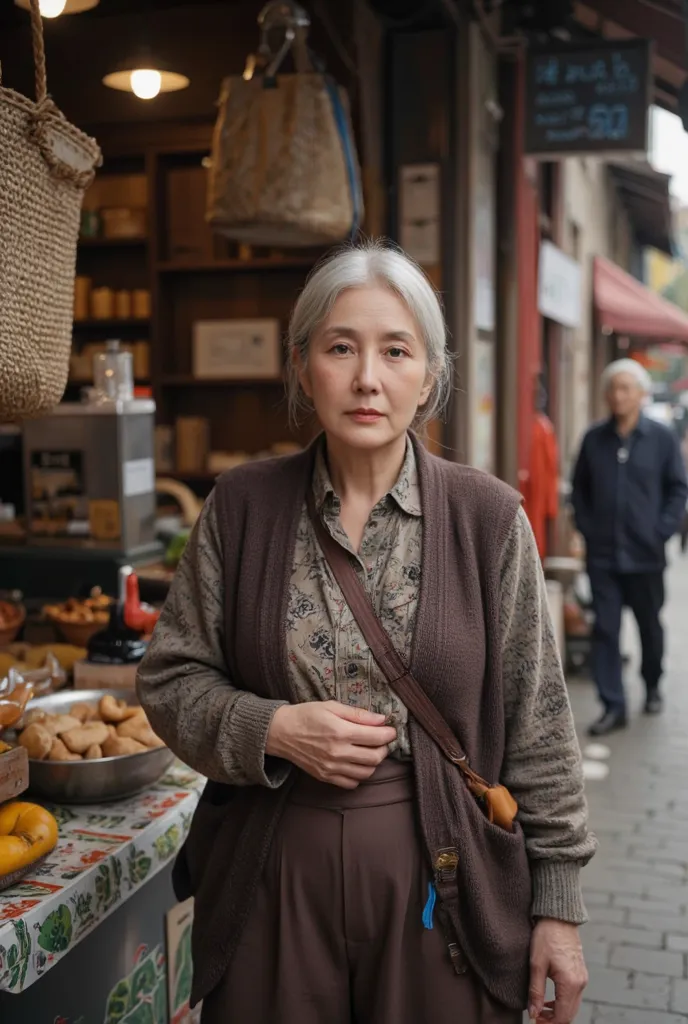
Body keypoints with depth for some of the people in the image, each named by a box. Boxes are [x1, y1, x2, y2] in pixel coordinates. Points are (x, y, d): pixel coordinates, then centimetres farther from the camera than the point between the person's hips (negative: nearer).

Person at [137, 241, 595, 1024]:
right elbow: (171, 680, 2)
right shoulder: (242, 508, -3)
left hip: (444, 884, -1)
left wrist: (558, 905, -1)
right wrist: (271, 730, -15)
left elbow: (535, 726, -3)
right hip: (271, 882, 1)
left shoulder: (488, 517, -7)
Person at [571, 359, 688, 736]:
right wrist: (586, 528, 0)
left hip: (645, 554, -1)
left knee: (649, 626, 14)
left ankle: (652, 687, 38)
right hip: (602, 553, 1)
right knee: (605, 629, -1)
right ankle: (613, 706, 6)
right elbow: (579, 489, 11)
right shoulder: (594, 439, 5)